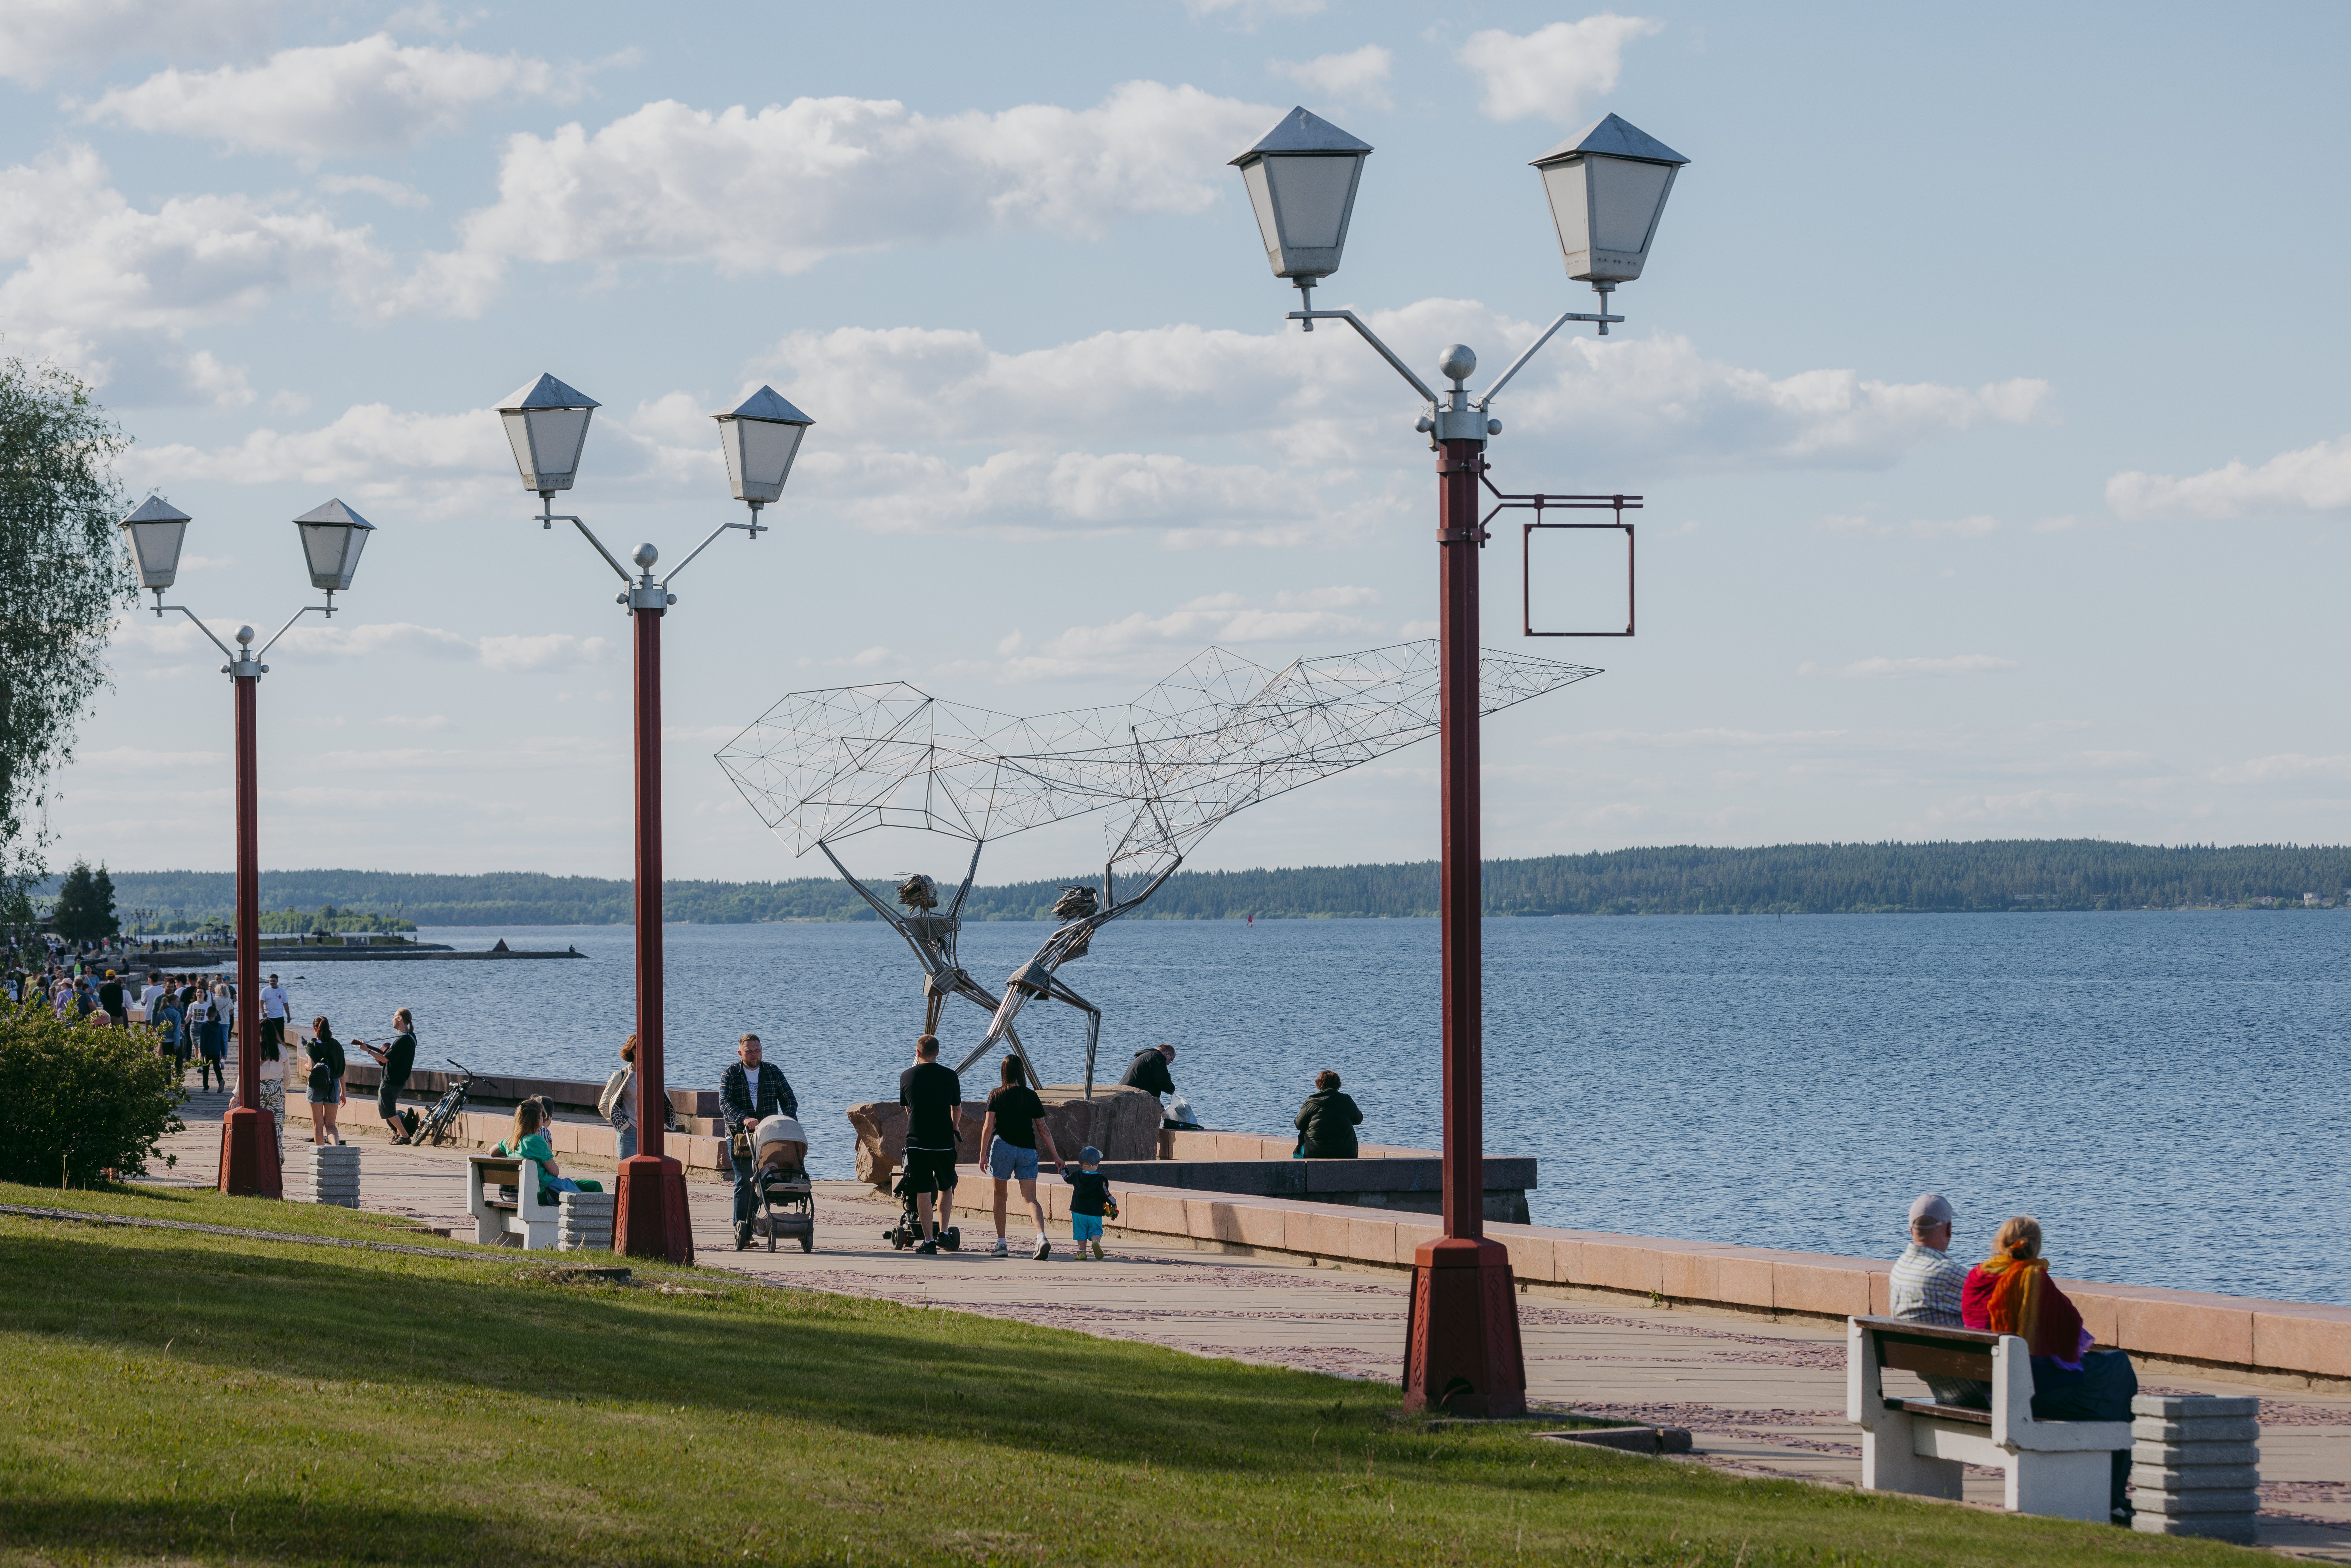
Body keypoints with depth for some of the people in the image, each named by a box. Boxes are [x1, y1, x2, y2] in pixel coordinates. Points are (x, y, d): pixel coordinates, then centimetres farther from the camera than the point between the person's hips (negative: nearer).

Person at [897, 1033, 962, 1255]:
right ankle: (943, 1233, 17)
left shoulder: (907, 1076, 0)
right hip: (944, 1142, 0)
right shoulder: (950, 1076, -1)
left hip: (917, 1142, 0)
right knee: (946, 1187, 20)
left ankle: (929, 1242, -1)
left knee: (923, 1191, 2)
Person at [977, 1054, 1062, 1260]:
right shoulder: (1032, 1097, 6)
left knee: (1000, 1196, 16)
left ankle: (1001, 1244, 15)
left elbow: (988, 1127, -6)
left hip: (1003, 1147, -2)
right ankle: (1042, 1238, -27)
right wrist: (1056, 1156, 11)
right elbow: (1043, 1129, 6)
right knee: (1031, 1199, -4)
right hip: (1028, 1150, 2)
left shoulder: (997, 1096, 0)